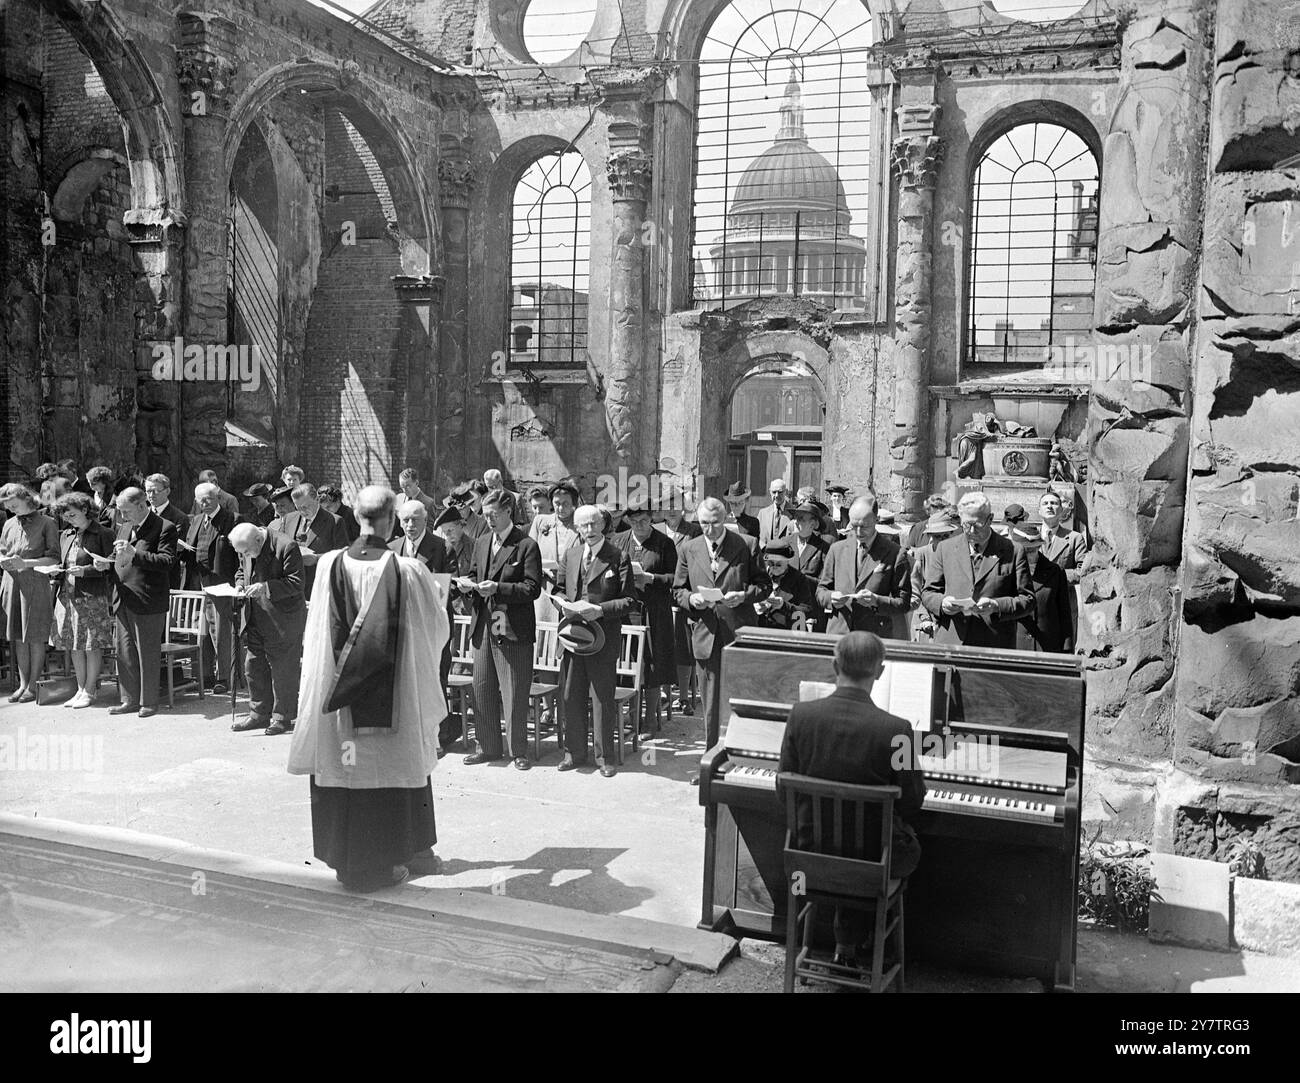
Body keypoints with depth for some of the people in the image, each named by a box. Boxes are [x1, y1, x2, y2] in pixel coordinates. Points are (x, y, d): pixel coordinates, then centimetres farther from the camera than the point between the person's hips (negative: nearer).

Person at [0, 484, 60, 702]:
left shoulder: (46, 523, -3)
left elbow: (54, 558, -7)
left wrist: (26, 563, -16)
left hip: (36, 584, -5)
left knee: (35, 637, -1)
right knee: (18, 637, 8)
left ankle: (33, 686, 5)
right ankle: (22, 683, 15)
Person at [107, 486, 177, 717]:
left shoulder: (165, 528, -8)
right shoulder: (124, 528, 17)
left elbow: (168, 561, -19)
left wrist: (134, 554, -25)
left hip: (148, 602, -7)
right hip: (123, 601, 8)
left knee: (147, 654, 0)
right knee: (124, 653, 11)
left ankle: (149, 702, 10)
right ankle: (130, 699, 21)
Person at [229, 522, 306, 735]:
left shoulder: (286, 547, -18)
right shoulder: (245, 549, 4)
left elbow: (296, 583, -19)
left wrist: (265, 588, -28)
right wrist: (240, 584, -1)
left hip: (282, 620, -7)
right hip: (254, 621, 7)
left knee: (282, 670, 2)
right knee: (253, 667, 11)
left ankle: (282, 717, 14)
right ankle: (259, 714, 23)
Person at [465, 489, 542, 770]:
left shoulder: (526, 546, -7)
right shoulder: (481, 544, 14)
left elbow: (532, 588, -12)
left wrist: (498, 588, -21)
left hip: (512, 629, -6)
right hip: (483, 625, 6)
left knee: (514, 693, 1)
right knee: (482, 689, 11)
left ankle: (518, 751, 12)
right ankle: (487, 747, 23)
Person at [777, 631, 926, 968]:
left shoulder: (800, 715, -14)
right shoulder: (896, 729, -22)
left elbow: (784, 793, -3)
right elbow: (911, 803, -10)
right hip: (873, 857, -3)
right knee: (910, 847, 30)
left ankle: (847, 942, 37)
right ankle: (851, 942, 35)